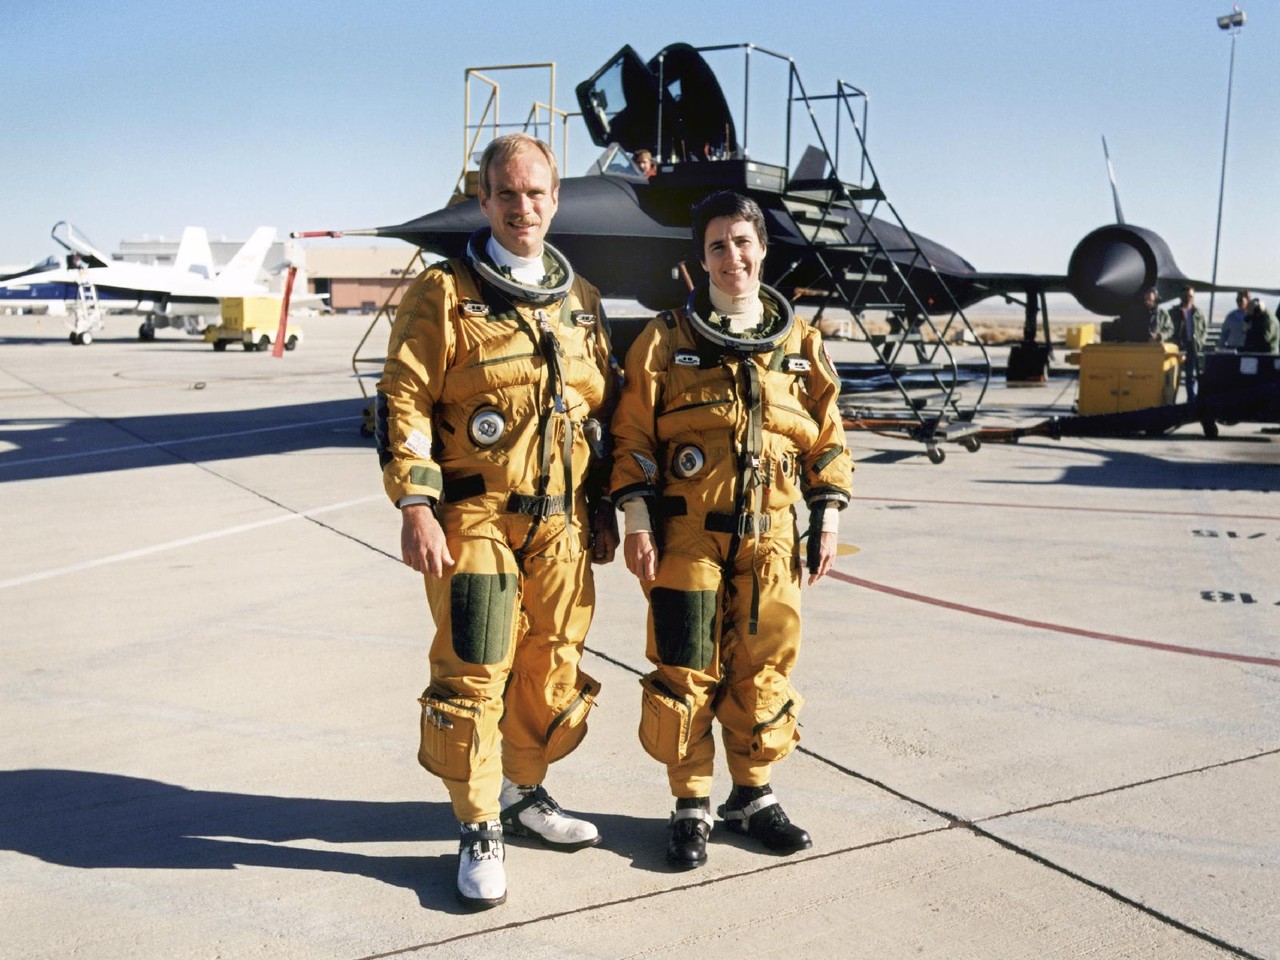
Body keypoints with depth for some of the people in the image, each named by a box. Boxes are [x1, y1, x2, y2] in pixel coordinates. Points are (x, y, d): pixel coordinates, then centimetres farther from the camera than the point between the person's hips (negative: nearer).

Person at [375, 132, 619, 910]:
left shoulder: (581, 301, 13)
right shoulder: (445, 293, -3)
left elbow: (603, 410, 18)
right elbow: (404, 400, -8)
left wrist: (603, 508, 15)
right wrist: (415, 505, -16)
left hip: (561, 524, 5)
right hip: (476, 520, -5)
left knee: (554, 668, 12)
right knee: (474, 675, -4)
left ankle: (525, 793, 34)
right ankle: (480, 833, 12)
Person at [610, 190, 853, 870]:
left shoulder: (800, 344, 9)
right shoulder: (665, 341, 1)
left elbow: (826, 439, 13)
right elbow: (632, 434, 0)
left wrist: (827, 518, 8)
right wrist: (636, 519, -7)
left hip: (771, 536, 3)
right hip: (686, 534, -2)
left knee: (764, 669, 9)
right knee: (684, 670, 0)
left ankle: (753, 796, 27)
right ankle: (690, 806, 15)